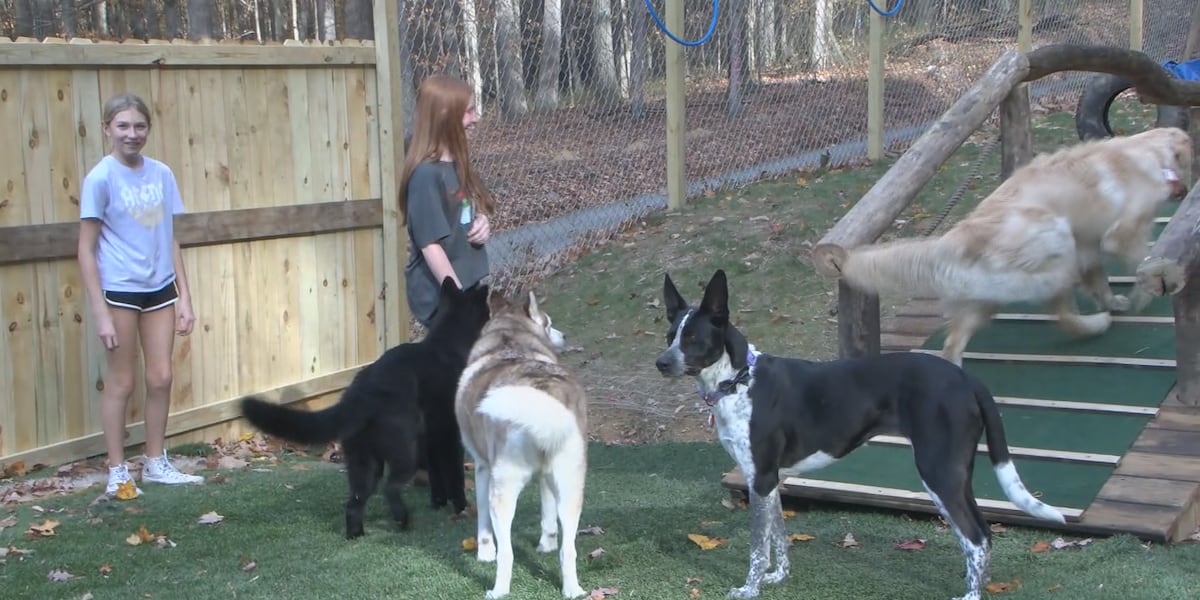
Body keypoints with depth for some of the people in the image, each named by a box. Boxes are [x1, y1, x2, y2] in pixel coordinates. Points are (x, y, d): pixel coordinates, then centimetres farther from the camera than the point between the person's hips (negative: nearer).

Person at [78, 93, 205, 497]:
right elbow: (87, 249, -8)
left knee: (161, 378, 9)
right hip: (119, 291, -4)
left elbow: (170, 239, 10)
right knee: (121, 383, 3)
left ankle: (156, 463, 24)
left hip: (160, 289, 5)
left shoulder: (161, 174, 4)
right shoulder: (100, 178, -9)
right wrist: (100, 313, -12)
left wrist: (184, 297, 8)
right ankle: (117, 472, 15)